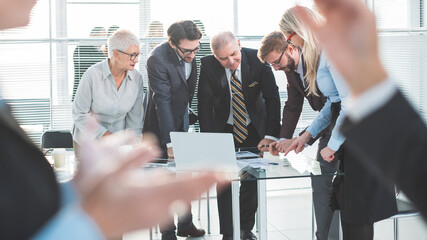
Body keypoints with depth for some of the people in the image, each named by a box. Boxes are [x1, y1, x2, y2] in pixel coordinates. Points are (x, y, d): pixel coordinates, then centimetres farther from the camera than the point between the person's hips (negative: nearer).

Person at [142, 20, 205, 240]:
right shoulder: (158, 59, -28)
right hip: (160, 125, -7)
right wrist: (170, 143, -29)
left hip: (181, 122, 7)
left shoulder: (190, 53, -7)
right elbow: (162, 102, -29)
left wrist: (188, 116, 14)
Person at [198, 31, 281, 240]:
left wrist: (271, 135, -23)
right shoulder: (208, 66, -18)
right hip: (224, 129, 0)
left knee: (252, 180, 3)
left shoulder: (256, 59, -19)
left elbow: (272, 97, -15)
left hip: (254, 128, 1)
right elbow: (205, 105, -15)